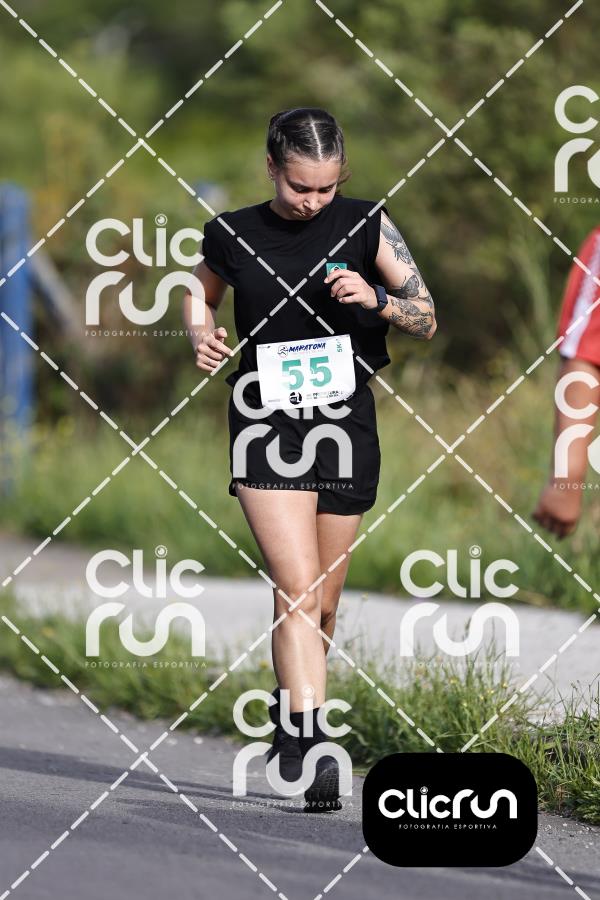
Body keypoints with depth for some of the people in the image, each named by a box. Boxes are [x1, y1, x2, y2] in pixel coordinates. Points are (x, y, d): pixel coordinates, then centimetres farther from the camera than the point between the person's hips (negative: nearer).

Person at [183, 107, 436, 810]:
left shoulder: (364, 224, 1)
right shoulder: (233, 235, 0)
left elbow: (427, 322, 4)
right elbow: (201, 293, 21)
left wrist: (376, 299, -15)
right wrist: (201, 334, 0)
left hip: (345, 421, 2)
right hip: (267, 423, -2)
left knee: (321, 605, 10)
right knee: (297, 588, -18)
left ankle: (288, 726, 32)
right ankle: (310, 750, -24)